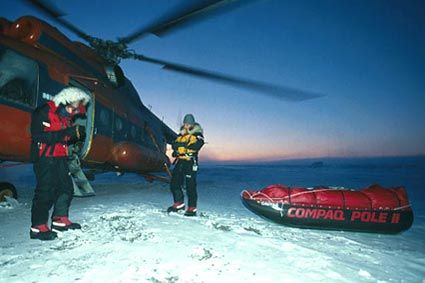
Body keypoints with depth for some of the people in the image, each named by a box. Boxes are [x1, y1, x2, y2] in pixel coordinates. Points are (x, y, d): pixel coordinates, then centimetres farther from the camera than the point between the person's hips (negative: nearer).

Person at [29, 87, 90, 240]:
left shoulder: (66, 116, 13)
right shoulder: (44, 112, -12)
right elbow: (39, 136, -23)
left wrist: (77, 135, -5)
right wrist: (68, 132, -28)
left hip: (60, 158, 9)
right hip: (45, 158, -8)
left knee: (66, 187, 9)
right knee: (46, 190, -9)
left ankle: (60, 220, 21)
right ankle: (38, 227, 0)